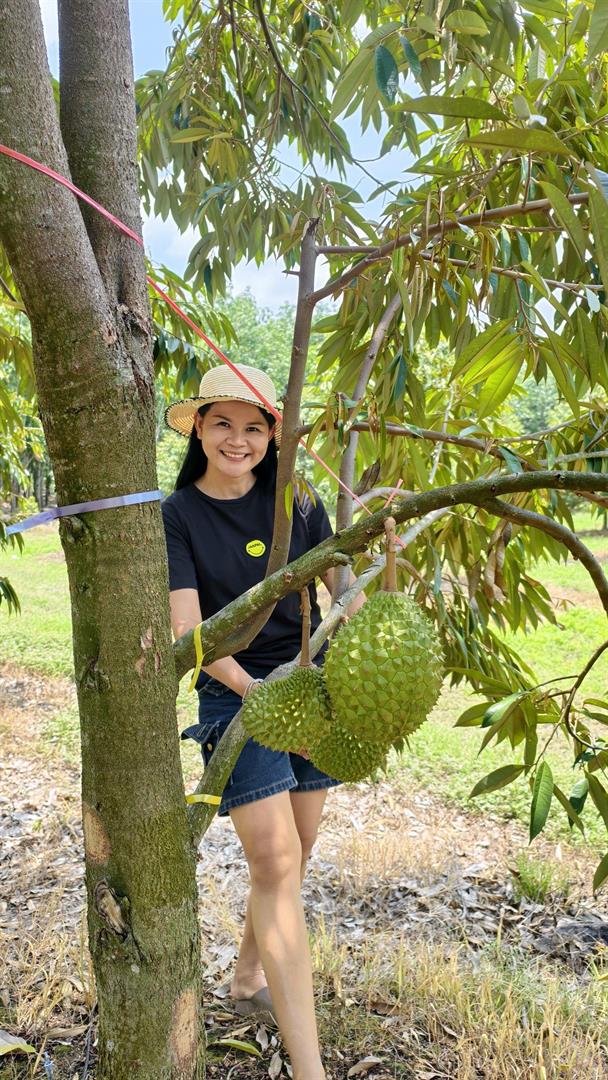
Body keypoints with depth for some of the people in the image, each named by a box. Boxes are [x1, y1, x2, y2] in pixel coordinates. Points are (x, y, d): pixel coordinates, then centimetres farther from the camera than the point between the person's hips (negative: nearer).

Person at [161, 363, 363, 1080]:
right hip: (235, 693, -4)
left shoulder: (297, 505, 3)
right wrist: (253, 690, -25)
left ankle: (249, 978, 40)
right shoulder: (177, 515, -6)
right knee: (275, 860, -10)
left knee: (294, 852, 14)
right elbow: (188, 629, -14)